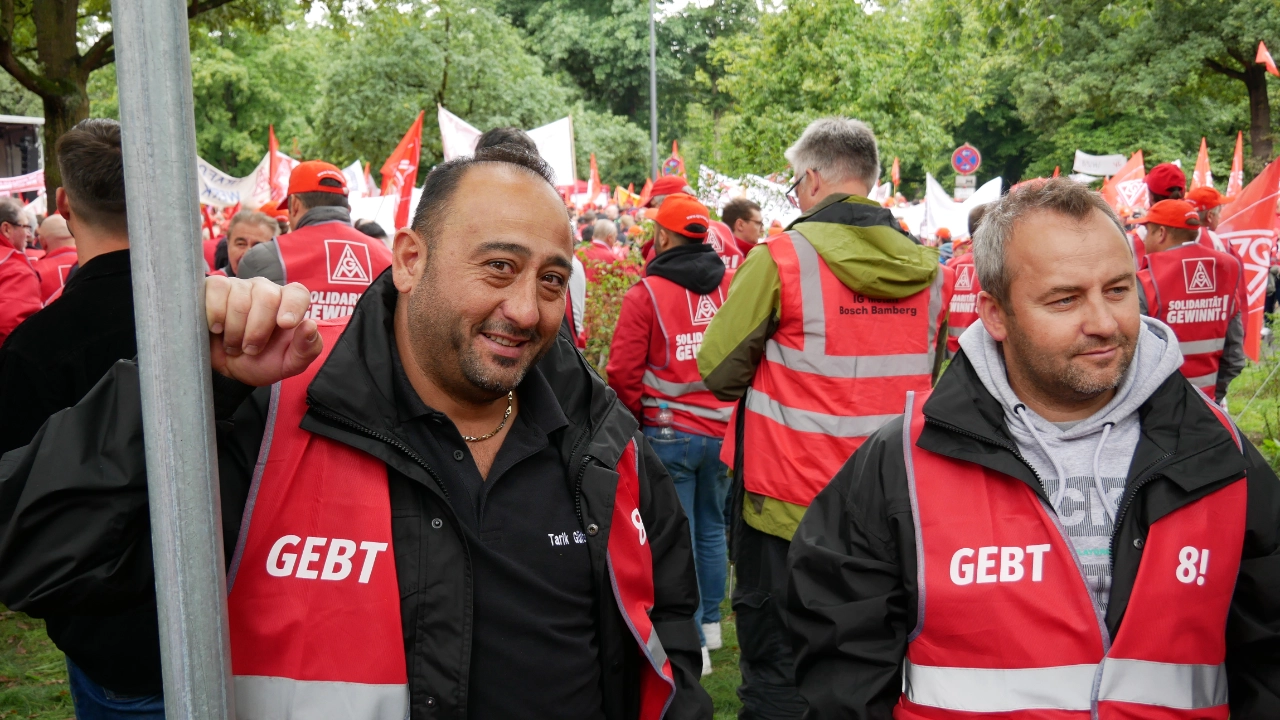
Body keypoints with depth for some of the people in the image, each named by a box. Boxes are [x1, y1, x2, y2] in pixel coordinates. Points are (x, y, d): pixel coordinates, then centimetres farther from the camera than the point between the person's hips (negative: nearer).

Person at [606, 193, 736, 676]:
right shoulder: (731, 285, -1)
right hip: (722, 430, 4)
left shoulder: (645, 294, -11)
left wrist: (642, 415, 7)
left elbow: (623, 372, -9)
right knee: (712, 528, 18)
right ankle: (711, 625, 31)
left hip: (668, 432, -4)